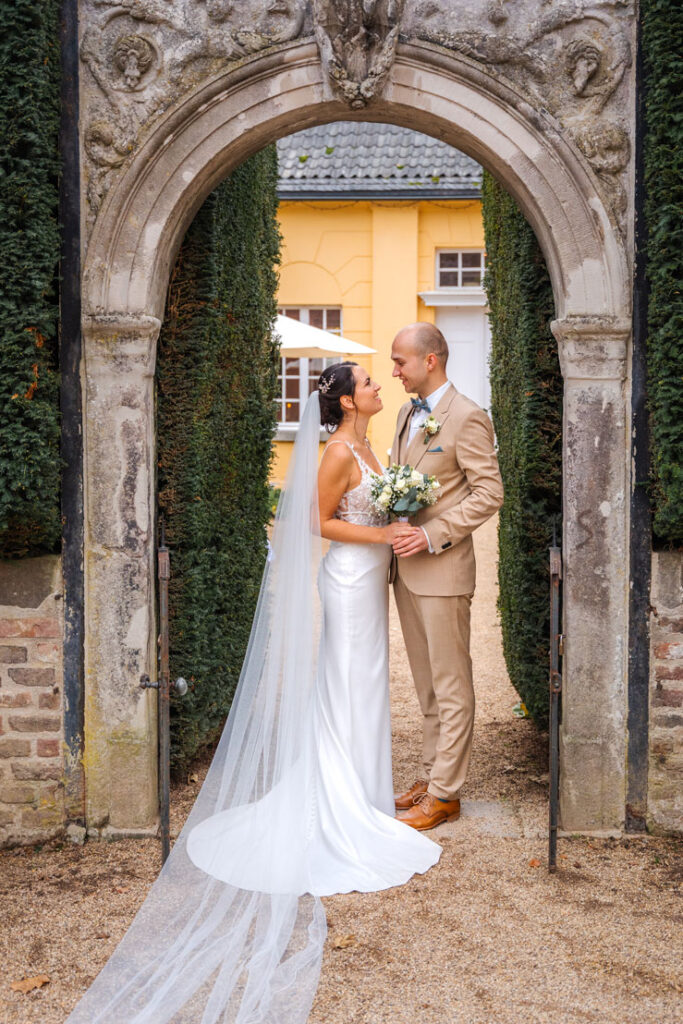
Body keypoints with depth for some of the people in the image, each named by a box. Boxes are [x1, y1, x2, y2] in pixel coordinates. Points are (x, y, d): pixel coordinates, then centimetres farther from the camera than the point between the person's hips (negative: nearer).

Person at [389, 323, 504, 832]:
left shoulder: (468, 417, -12)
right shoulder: (407, 413, 13)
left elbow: (490, 493, -15)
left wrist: (433, 535, -19)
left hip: (443, 569, -8)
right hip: (407, 567, 8)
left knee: (451, 687, 2)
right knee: (427, 684, 16)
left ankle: (445, 794, 11)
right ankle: (433, 775, 28)